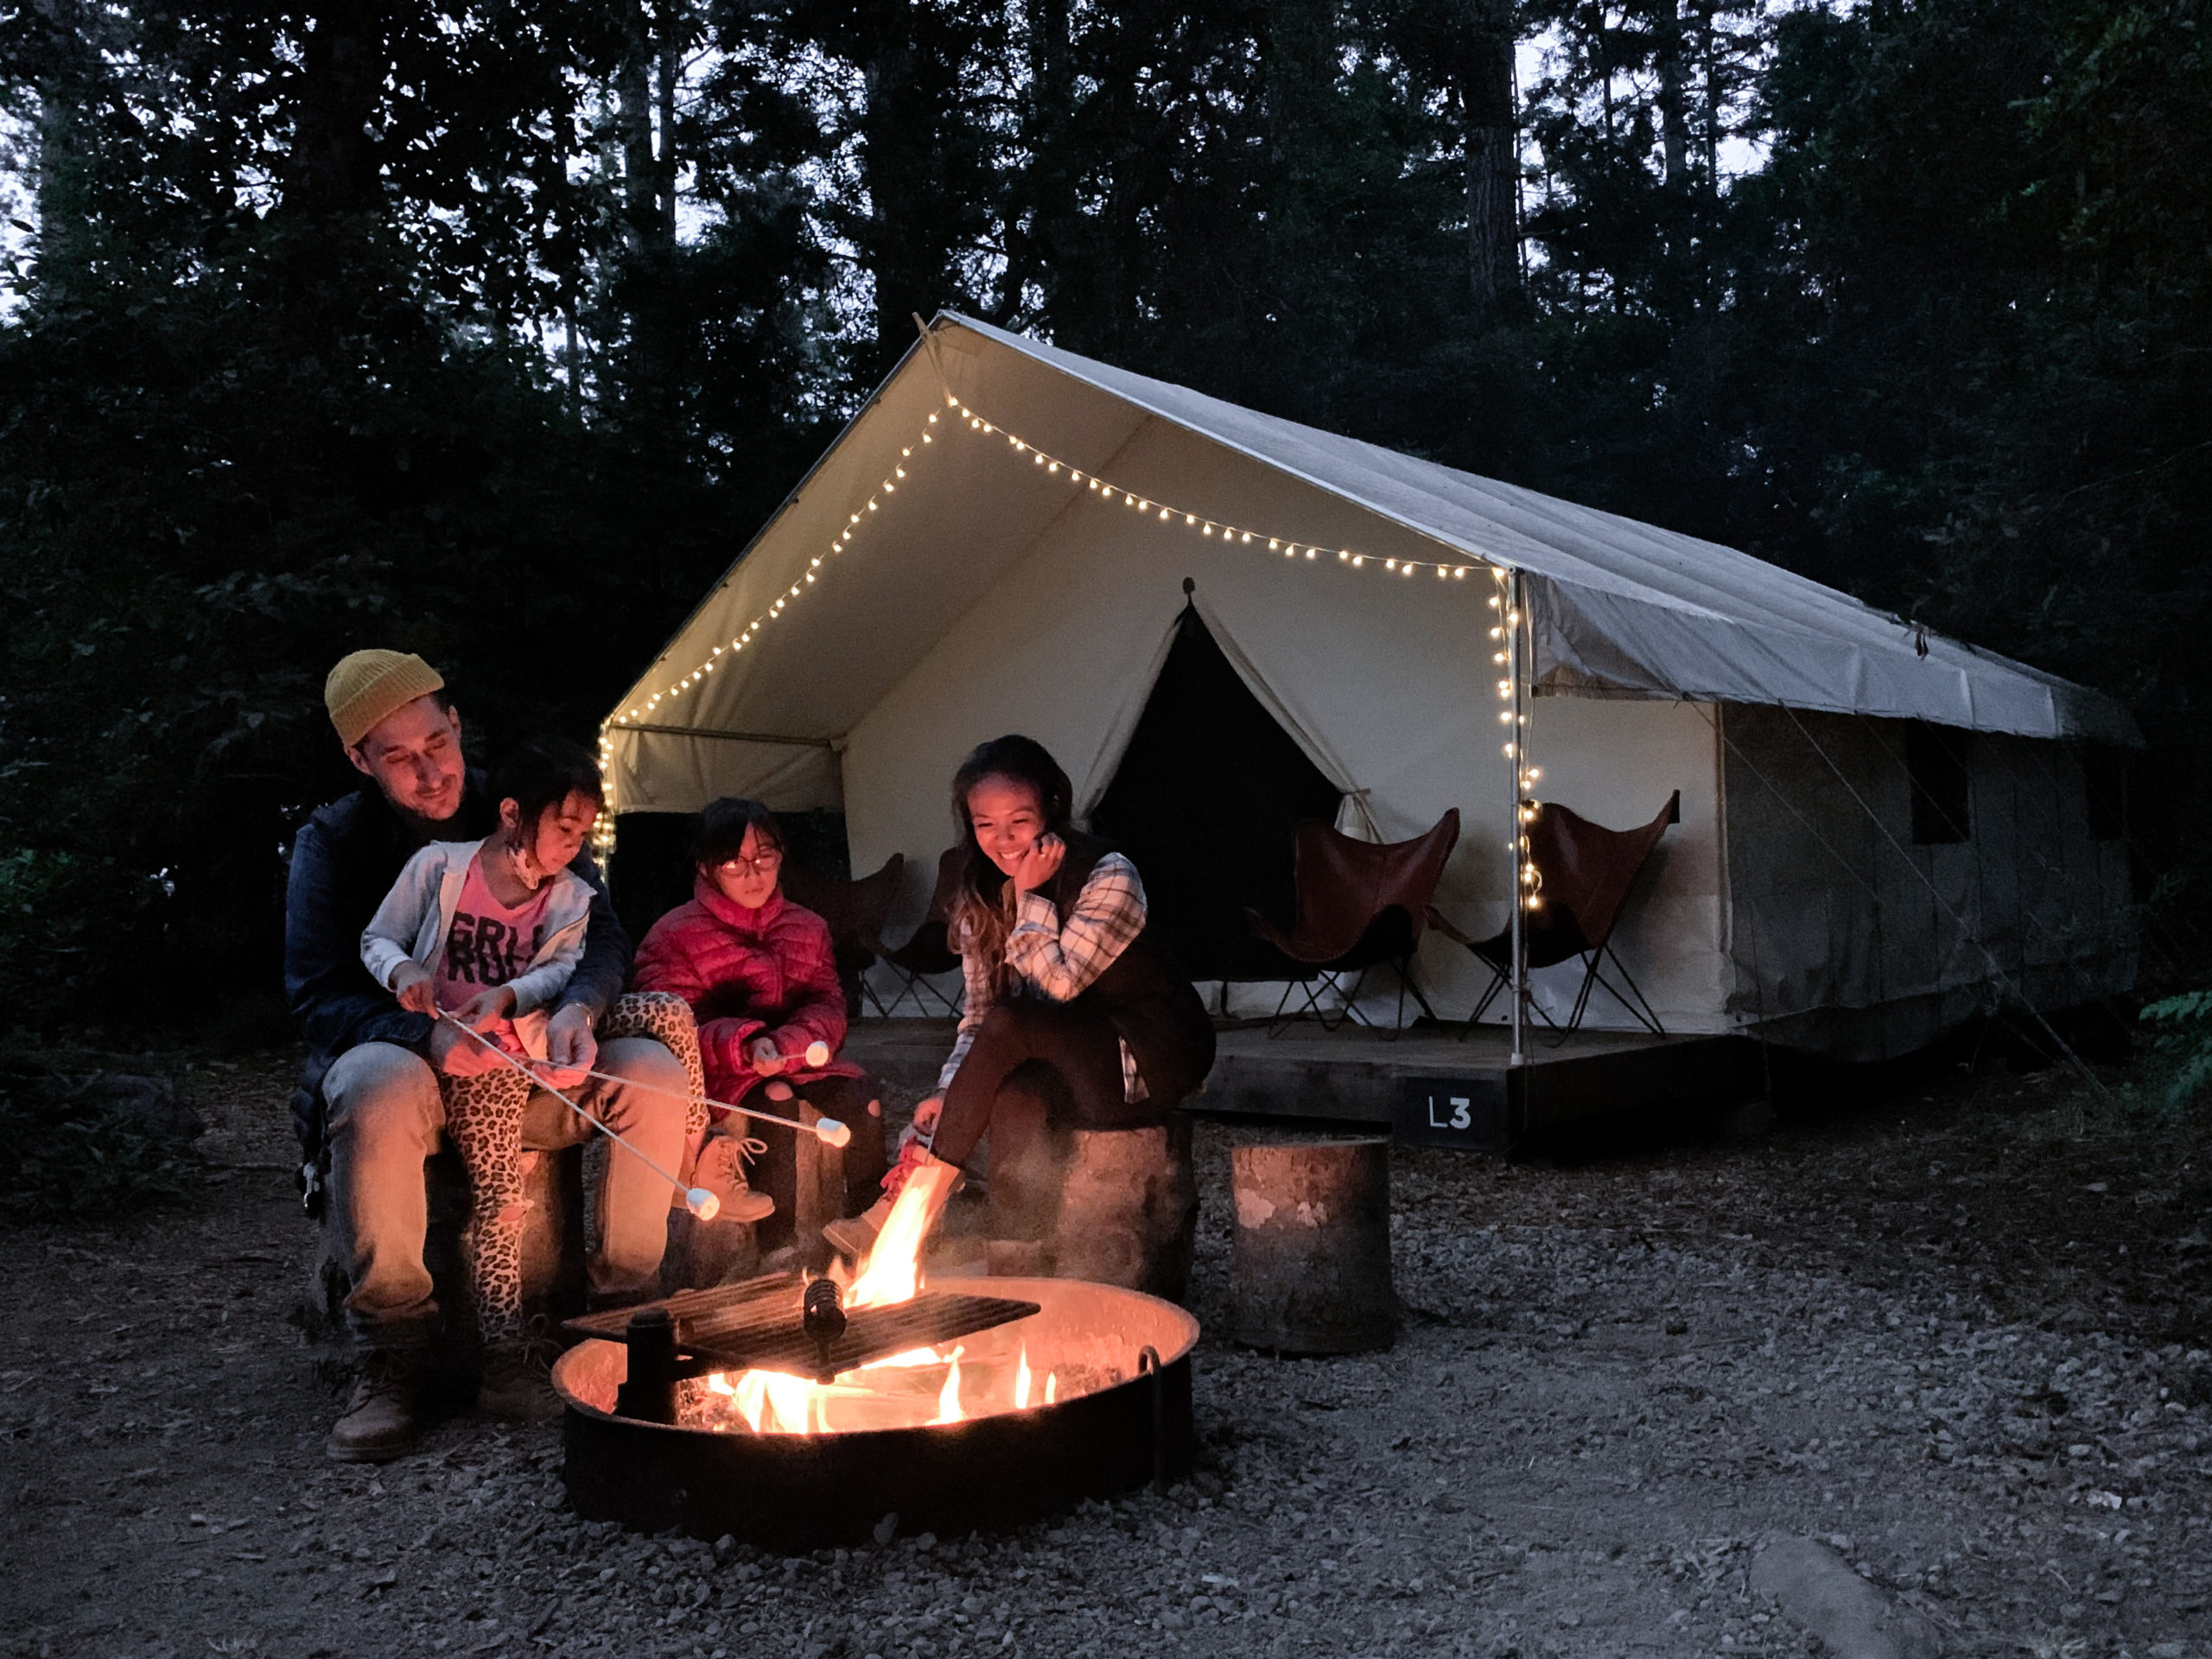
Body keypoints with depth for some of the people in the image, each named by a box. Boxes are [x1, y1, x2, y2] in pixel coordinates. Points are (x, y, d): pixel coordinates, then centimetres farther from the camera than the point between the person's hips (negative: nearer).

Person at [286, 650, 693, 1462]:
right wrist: (427, 1034, -30)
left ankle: (622, 1310, -11)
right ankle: (392, 1358, -27)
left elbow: (601, 933, 0)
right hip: (402, 1063, -2)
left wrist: (578, 1005, -24)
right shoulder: (333, 841, -1)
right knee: (379, 1086, -39)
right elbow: (317, 997, -10)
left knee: (657, 1071, -24)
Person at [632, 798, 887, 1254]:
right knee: (774, 1101, -33)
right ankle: (777, 1243, -28)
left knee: (860, 1095, -23)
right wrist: (745, 1047, -28)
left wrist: (795, 1041, -19)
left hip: (797, 1060, 4)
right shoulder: (674, 935, -1)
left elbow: (827, 1004, 5)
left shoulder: (807, 927, 13)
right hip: (720, 1074, -4)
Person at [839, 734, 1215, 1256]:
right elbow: (977, 1010, 1)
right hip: (1070, 1066, 5)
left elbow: (1059, 984, -21)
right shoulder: (982, 897, 5)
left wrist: (1031, 896, -19)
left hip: (1150, 1060, -5)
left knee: (1009, 1025, -29)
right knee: (1010, 1100, -32)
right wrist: (950, 1091, -14)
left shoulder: (1110, 877, -14)